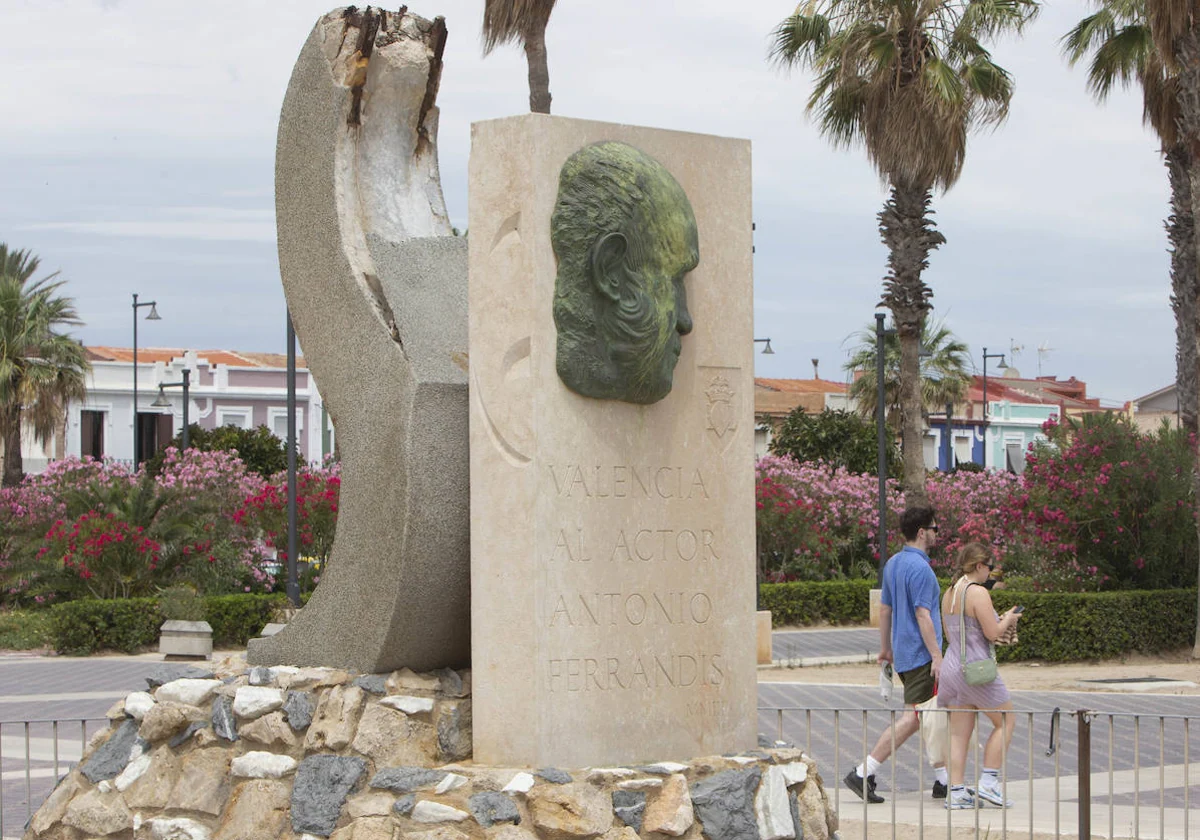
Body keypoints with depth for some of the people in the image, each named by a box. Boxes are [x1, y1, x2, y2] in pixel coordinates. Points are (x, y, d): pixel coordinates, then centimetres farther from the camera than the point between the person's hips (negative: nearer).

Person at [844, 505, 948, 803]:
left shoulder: (893, 563, 12)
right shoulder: (919, 568, -16)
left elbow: (884, 608, 18)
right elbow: (923, 616, -21)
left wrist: (886, 648, 25)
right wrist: (937, 657, -19)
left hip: (904, 654, 10)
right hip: (920, 654, -10)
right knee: (912, 718, -10)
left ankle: (943, 780, 18)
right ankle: (863, 773, -13)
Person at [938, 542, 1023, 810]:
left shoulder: (949, 594, 12)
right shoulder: (978, 592, -15)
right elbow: (992, 633, -16)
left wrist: (1000, 624, 23)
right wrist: (1008, 620, 5)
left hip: (952, 665, 8)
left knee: (959, 732, 7)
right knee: (1005, 722, 7)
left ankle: (956, 792, 4)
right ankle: (988, 782, 2)